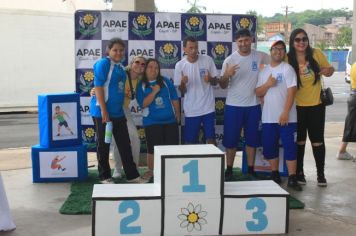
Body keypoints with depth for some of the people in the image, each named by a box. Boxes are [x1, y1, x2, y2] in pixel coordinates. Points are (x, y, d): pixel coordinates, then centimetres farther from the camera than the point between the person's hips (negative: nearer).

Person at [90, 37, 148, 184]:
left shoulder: (121, 67, 12)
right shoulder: (103, 63, -10)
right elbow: (98, 87, -16)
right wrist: (104, 111, -20)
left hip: (118, 112, 7)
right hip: (103, 112, -7)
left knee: (125, 144, 10)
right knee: (103, 145, 5)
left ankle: (132, 175, 17)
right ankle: (104, 177, 17)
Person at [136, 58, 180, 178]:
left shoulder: (166, 81, 4)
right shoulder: (141, 85, -1)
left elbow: (174, 99, 8)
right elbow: (143, 104, -12)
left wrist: (177, 115, 8)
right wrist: (154, 92, -17)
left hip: (170, 120, 2)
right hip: (152, 122, -2)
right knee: (153, 149, 2)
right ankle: (152, 173, 18)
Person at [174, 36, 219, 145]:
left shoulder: (208, 60, -3)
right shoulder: (180, 65, -4)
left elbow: (215, 82, 6)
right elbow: (182, 92, 0)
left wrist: (210, 79, -17)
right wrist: (183, 83, -22)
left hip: (208, 108, 0)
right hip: (191, 110, 0)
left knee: (211, 139, 5)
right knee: (190, 141, 8)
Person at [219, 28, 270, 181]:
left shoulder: (261, 57, -2)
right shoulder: (229, 60, -4)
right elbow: (222, 86, -3)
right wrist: (226, 75, -24)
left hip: (253, 105, 1)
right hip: (233, 106, -1)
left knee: (252, 139, 10)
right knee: (231, 140, 4)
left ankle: (251, 170, 21)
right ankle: (229, 170, 17)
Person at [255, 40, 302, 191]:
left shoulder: (287, 69, -3)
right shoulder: (264, 71, 13)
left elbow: (291, 92, -11)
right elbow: (258, 93, 9)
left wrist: (285, 113, -18)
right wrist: (267, 84, -11)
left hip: (286, 117, -5)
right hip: (268, 117, 5)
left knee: (290, 146, -5)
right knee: (270, 147, 8)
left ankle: (292, 178, -2)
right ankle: (275, 175, 21)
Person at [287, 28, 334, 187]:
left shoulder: (316, 54, -7)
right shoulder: (288, 59, -9)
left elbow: (328, 70, 5)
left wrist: (329, 71, -19)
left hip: (316, 104, 0)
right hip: (297, 106, 0)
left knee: (317, 140, 5)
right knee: (299, 140, 12)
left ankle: (321, 174, 15)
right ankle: (299, 172, 23)